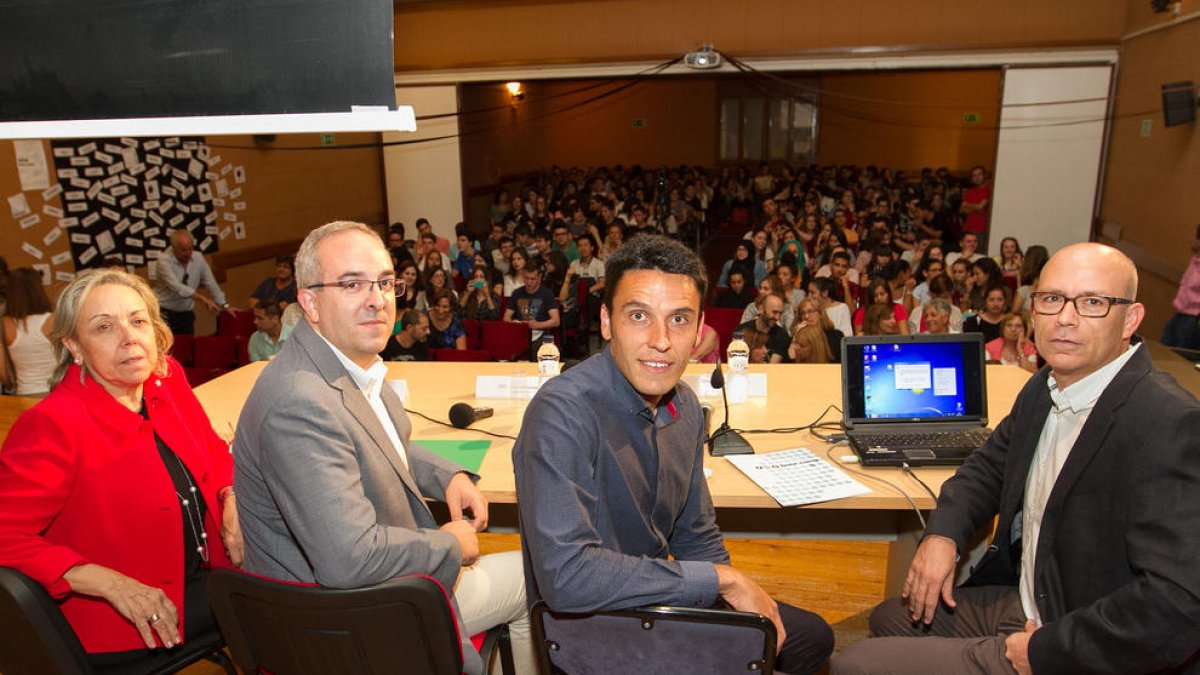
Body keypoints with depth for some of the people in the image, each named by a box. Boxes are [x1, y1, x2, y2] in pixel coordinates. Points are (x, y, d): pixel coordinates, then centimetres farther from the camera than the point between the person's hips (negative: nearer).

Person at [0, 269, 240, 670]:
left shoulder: (167, 379, -2)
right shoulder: (54, 425, -20)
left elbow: (213, 452, 13)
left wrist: (232, 503, -7)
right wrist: (113, 584, -26)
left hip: (203, 572, 7)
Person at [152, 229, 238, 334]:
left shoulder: (198, 258, 0)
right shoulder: (164, 260, -13)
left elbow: (211, 283, 5)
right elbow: (176, 286, -25)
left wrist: (225, 305, 1)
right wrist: (202, 298, -33)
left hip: (187, 314, 4)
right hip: (165, 314, -4)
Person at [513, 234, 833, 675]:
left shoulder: (684, 406, -3)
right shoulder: (563, 414, -28)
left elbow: (695, 534, 9)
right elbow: (564, 576, -36)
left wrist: (746, 599, -8)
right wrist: (721, 578, -28)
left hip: (659, 602, 8)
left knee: (812, 636, 19)